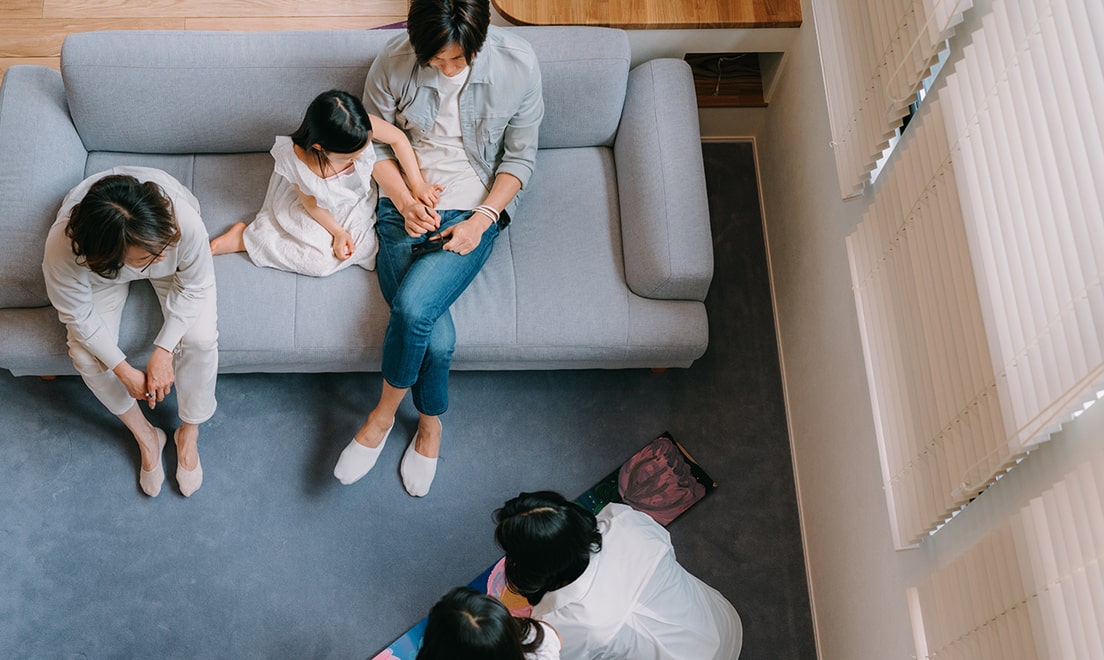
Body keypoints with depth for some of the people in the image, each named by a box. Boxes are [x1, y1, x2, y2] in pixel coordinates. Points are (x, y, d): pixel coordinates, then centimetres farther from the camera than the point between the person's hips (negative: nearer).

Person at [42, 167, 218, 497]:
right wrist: (124, 371, -20)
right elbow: (78, 315, -21)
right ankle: (145, 434, 15)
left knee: (200, 339, -19)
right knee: (86, 355, -14)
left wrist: (163, 351, -27)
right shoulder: (61, 250, -42)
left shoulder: (183, 221, -44)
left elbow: (195, 287, -22)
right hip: (104, 271, 1)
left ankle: (189, 433, 9)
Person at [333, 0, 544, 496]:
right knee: (435, 336, -21)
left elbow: (520, 156, -2)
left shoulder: (517, 64, -13)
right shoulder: (394, 61, -11)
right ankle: (430, 424, 9)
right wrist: (404, 203, -12)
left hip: (475, 209, -1)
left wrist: (482, 219, -13)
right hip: (405, 204, 1)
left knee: (412, 306, -27)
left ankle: (382, 415, 0)